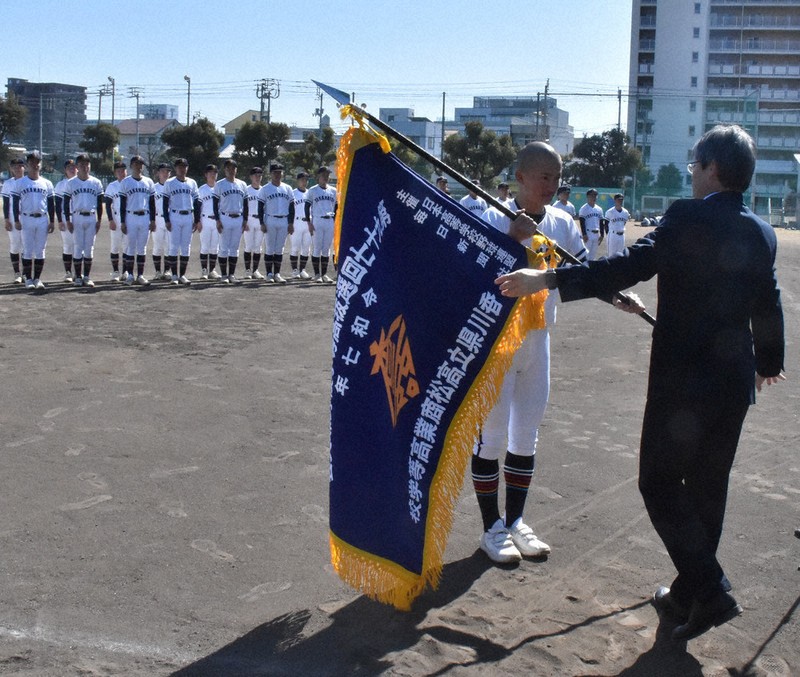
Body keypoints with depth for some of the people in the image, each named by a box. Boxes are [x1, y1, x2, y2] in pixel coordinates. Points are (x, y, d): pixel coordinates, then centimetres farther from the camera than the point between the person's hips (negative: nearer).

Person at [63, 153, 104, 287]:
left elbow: (100, 203, 10)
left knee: (89, 248, 3)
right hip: (77, 217, -1)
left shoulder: (96, 183, 7)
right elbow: (66, 203, 3)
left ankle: (87, 277, 9)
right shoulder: (71, 183, 3)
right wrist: (68, 220, -3)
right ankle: (78, 277, 4)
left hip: (91, 217, 1)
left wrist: (99, 220, 4)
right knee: (77, 247, -1)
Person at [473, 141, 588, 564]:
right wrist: (513, 237, -33)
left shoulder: (562, 224, 2)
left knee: (526, 435, 13)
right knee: (492, 435, 1)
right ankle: (492, 527, 15)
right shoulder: (493, 218, -13)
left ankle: (515, 521, 26)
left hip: (537, 340, 6)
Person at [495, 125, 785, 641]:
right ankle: (689, 594, 27)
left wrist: (547, 280, -27)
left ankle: (710, 590, -4)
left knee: (660, 482, 5)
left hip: (682, 380, -7)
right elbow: (768, 306, 18)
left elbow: (629, 267, -25)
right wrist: (769, 361, 35)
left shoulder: (689, 218, -14)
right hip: (735, 384, 7)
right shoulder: (762, 234, 8)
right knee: (707, 487, 16)